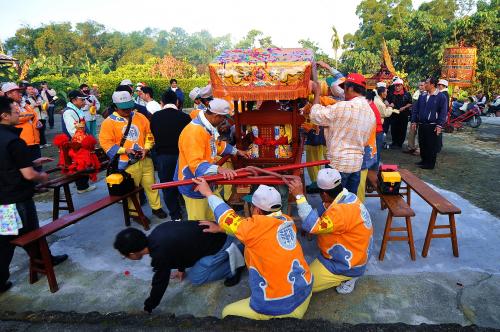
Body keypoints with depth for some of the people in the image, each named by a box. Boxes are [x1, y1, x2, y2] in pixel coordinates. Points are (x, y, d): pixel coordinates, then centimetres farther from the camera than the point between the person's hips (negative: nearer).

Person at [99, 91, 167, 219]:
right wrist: (124, 150, -20)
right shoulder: (109, 122, -7)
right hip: (127, 163, -3)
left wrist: (146, 148, -6)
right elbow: (106, 143, -10)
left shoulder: (140, 117, 6)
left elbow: (149, 134, 10)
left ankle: (156, 207, 30)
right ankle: (134, 212, 26)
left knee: (151, 185, 14)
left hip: (145, 159, 4)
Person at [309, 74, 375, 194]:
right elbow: (364, 141, 16)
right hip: (357, 163, 8)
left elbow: (315, 116, -10)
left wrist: (317, 93, 1)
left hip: (338, 163, -8)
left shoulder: (344, 107, -18)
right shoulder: (370, 112, 9)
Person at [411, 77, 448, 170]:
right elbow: (416, 109, 15)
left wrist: (439, 125, -14)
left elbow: (443, 112, -8)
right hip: (421, 125, 6)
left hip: (432, 126, -6)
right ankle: (424, 160, 26)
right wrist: (414, 121, 9)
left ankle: (430, 163, 10)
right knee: (422, 144, 12)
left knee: (431, 146, 0)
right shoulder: (422, 96, 11)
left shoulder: (441, 97, -6)